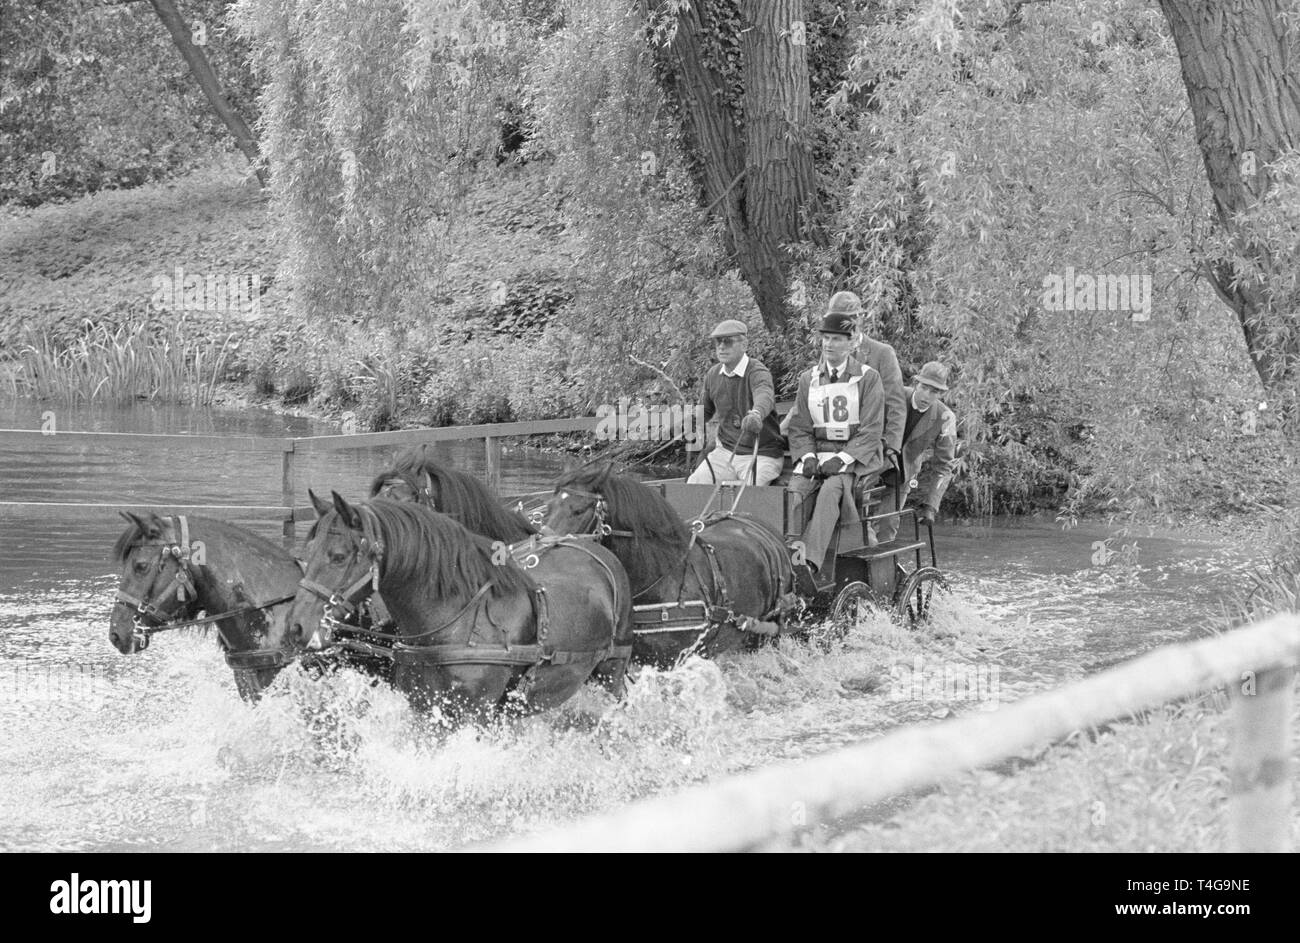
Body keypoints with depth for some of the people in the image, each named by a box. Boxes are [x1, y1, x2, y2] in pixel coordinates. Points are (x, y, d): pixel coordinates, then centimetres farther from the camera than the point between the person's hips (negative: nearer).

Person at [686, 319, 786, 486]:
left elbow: (765, 396, -40)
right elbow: (705, 410, 23)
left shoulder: (757, 373, -16)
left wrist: (756, 414, -64)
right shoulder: (713, 375, 6)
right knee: (694, 484, -12)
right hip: (725, 451, 6)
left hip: (761, 455, -6)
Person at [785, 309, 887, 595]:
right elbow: (799, 427, 13)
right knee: (794, 492, -29)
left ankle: (810, 563, -52)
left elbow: (870, 431, -4)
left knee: (831, 489, -36)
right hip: (816, 456, 4)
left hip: (856, 458, -4)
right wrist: (808, 457, -8)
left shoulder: (868, 378, 3)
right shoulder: (808, 379, 15)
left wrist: (842, 459, -17)